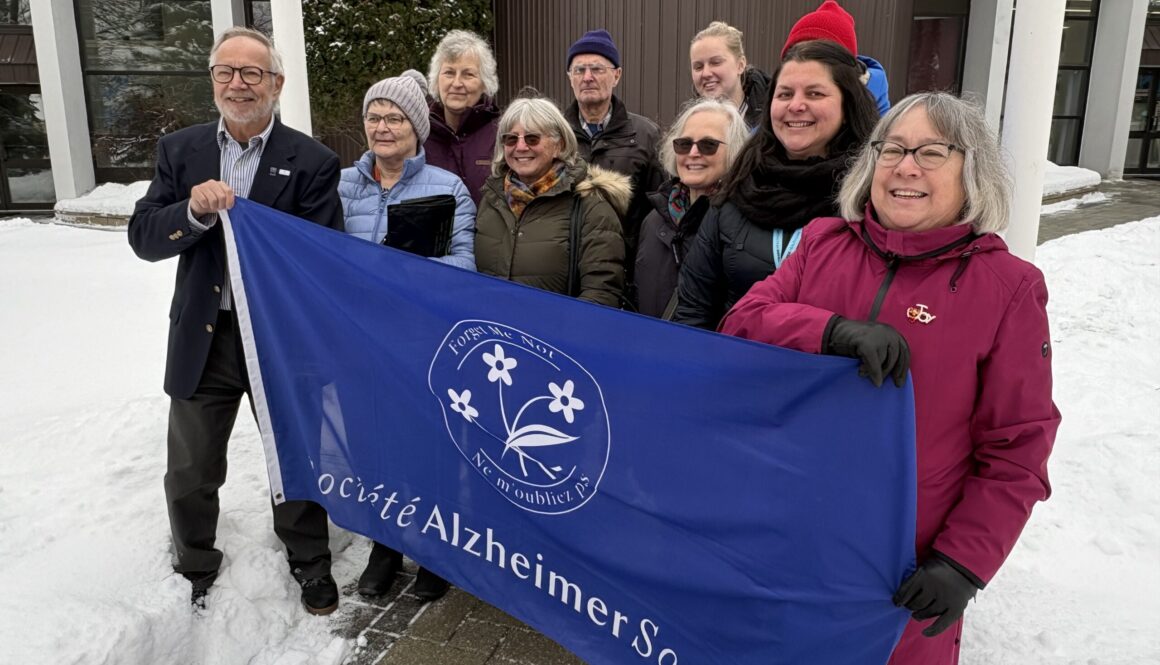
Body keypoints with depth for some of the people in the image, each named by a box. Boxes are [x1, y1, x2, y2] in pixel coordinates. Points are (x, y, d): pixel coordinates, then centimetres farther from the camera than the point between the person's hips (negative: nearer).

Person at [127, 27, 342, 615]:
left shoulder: (312, 162, -7)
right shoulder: (180, 150, 4)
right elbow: (143, 237, -3)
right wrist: (194, 210, -21)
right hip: (202, 339, 3)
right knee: (190, 473, 17)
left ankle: (309, 564, 39)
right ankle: (194, 572, 42)